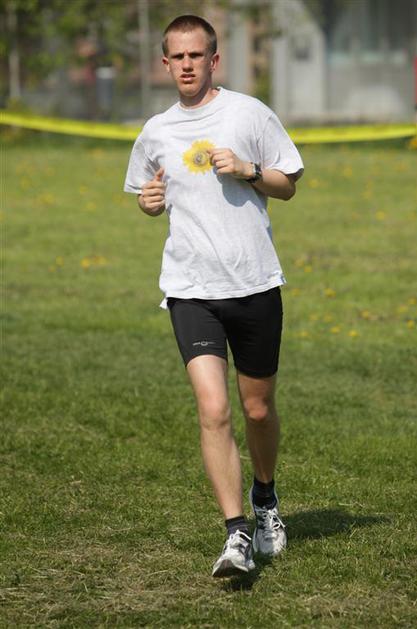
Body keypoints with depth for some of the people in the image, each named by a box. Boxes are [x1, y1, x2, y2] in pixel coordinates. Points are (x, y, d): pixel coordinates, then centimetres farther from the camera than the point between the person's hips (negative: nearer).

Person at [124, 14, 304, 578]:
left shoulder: (249, 113, 1)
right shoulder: (155, 133, 9)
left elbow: (288, 185, 7)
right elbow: (148, 197, 25)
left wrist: (248, 170, -12)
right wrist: (151, 200, 2)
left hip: (255, 283, 0)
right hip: (191, 289, 0)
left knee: (258, 409, 11)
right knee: (213, 409, -15)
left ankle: (265, 497, 40)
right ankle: (237, 535, -13)